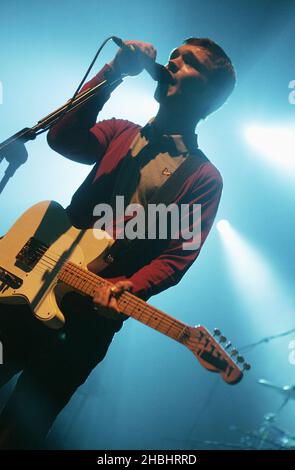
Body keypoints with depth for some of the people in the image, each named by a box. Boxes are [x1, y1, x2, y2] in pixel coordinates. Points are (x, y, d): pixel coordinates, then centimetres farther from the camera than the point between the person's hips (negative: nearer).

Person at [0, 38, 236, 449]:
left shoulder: (204, 178, -3)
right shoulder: (120, 133, 11)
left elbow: (177, 257, -9)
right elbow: (62, 138, -7)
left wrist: (129, 288, -27)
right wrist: (115, 72, -10)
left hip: (92, 316, -4)